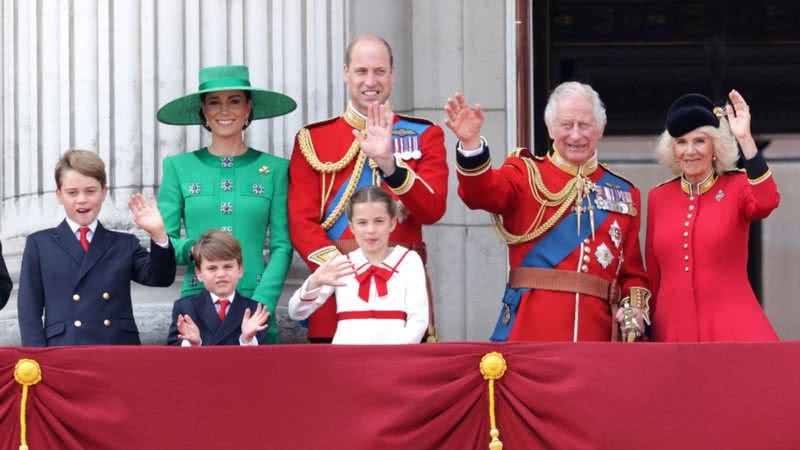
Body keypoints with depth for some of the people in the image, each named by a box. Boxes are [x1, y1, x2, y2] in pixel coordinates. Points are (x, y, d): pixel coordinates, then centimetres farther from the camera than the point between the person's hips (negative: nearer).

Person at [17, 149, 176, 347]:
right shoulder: (39, 245, 13)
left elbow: (161, 278, 4)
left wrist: (158, 234, -12)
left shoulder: (125, 244, 17)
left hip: (121, 350, 1)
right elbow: (29, 309, 9)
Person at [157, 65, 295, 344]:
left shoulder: (274, 168, 8)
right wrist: (192, 248, -13)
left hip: (255, 303, 0)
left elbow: (282, 246, 4)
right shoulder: (178, 167, 9)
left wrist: (261, 303, -8)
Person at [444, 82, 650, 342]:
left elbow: (632, 271, 17)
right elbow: (481, 192, -14)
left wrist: (634, 308, -4)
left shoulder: (625, 194, 16)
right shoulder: (526, 174, 8)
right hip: (529, 330, -3)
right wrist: (471, 143, -32)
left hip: (596, 331, 3)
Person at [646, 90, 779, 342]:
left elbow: (766, 202, -21)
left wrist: (745, 139, -23)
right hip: (673, 330, 3)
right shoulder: (658, 198, 11)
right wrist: (646, 329, 16)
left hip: (732, 328, -3)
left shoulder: (737, 187, 3)